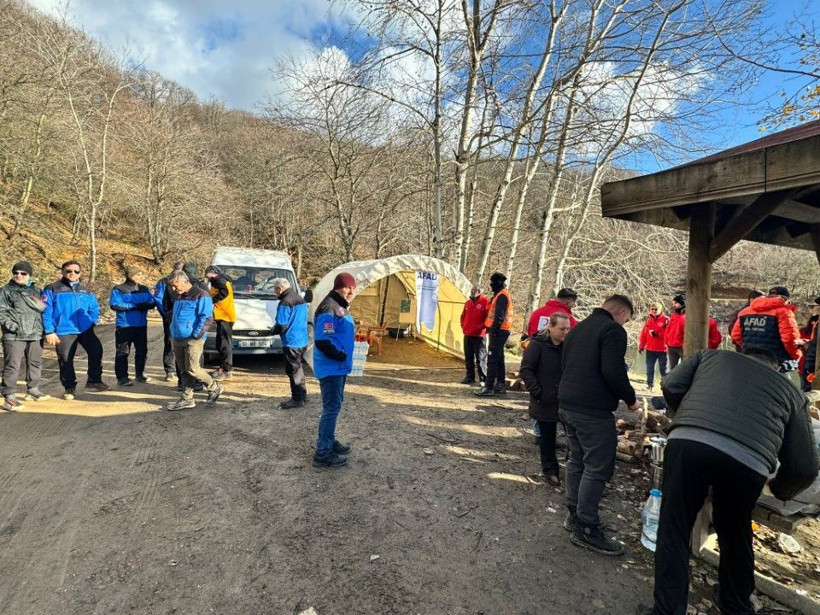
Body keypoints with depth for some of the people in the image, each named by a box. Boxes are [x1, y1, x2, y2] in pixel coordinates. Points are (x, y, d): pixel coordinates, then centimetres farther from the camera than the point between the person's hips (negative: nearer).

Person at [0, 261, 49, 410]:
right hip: (14, 336, -5)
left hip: (35, 335, 5)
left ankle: (33, 390, 29)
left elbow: (43, 308, 18)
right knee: (12, 366, -7)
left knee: (35, 363, 14)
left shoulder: (36, 290, 15)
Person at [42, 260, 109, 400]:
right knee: (66, 361, 5)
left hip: (86, 330, 3)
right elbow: (46, 312, -5)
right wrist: (49, 332, -10)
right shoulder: (52, 289, 0)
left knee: (96, 351, -6)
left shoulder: (86, 290, 13)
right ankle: (69, 388, 19)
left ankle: (94, 381, 7)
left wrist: (92, 322, 1)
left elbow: (94, 309, 17)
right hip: (63, 332, -3)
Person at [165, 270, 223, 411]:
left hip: (193, 340, -8)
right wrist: (173, 334, 17)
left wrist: (196, 335, -18)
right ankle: (187, 399, 17)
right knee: (183, 371, 10)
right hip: (178, 340, 8)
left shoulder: (201, 295, -9)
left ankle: (214, 387, 8)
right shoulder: (179, 297, 17)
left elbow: (207, 318, -15)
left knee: (192, 369, -11)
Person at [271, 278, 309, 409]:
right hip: (303, 341, 9)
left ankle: (297, 399, 6)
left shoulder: (285, 302, -18)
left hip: (292, 342, -9)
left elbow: (281, 326, -21)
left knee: (293, 370, 0)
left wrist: (274, 330, 1)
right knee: (298, 368, 20)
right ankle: (302, 394, 29)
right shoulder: (300, 299, 10)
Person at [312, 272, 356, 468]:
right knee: (332, 407, -6)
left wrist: (344, 356, 10)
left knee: (335, 404, 19)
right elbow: (322, 341, -26)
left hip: (338, 366, 11)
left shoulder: (340, 307, 13)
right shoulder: (329, 309, -20)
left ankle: (329, 441, 33)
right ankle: (323, 453, 3)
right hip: (331, 367, -11)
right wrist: (341, 355, -17)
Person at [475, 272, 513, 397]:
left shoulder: (501, 296, -13)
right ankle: (500, 385, 22)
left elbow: (499, 316, -21)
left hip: (498, 332, -10)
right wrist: (491, 328, 18)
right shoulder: (501, 294, 19)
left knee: (492, 359, -9)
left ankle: (489, 387, -8)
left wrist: (494, 329, -22)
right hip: (501, 331, 10)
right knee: (498, 359, 15)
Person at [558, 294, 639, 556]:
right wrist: (630, 398, -6)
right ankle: (587, 529, 7)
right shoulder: (613, 330, -10)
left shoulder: (578, 328, 17)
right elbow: (613, 372, -20)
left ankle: (574, 515, 30)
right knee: (597, 468, 0)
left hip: (567, 405, 9)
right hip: (594, 411, -9)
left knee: (577, 460, 19)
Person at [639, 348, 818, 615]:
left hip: (687, 442, -2)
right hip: (748, 460, 2)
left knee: (673, 532, 14)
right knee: (735, 537, 28)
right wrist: (780, 490, 46)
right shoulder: (792, 392, 32)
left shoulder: (711, 356, 32)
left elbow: (670, 386, 16)